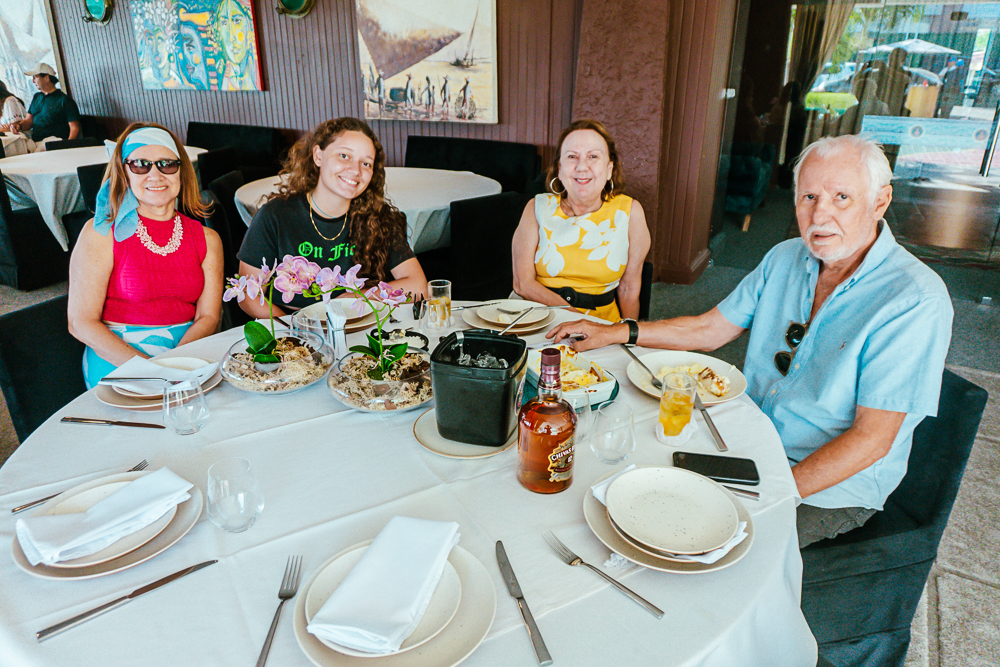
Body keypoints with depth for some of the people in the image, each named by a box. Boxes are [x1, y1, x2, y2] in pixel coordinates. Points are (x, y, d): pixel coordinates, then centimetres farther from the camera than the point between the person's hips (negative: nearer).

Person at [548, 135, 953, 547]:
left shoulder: (915, 301, -21)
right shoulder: (785, 258, 0)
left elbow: (872, 439, -22)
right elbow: (709, 330, 8)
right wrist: (616, 333, 1)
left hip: (836, 486, -5)